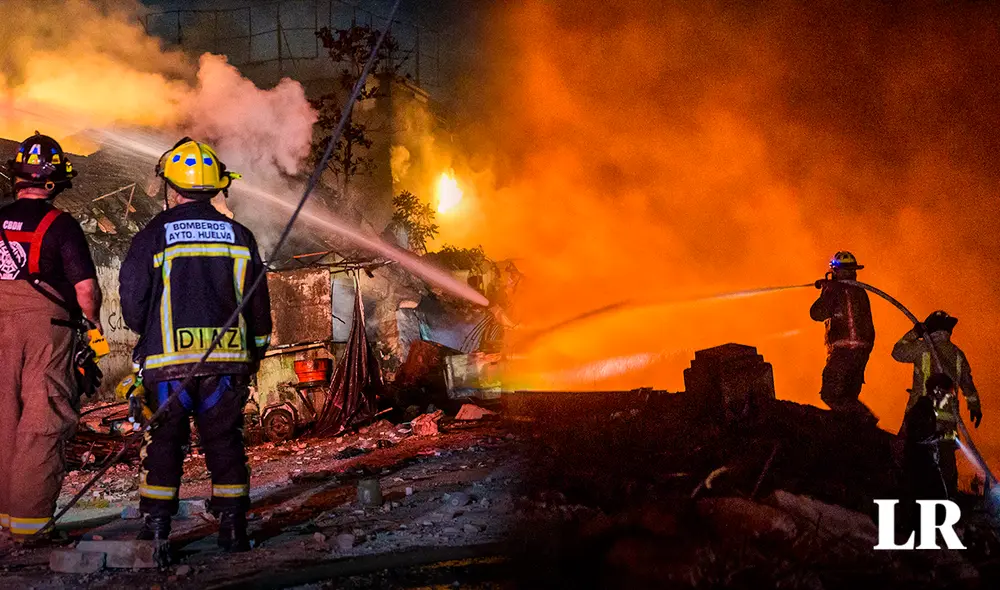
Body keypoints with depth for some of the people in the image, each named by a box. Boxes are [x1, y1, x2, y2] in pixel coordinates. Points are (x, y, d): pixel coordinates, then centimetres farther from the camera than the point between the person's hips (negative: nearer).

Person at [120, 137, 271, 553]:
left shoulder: (152, 236, -4)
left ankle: (156, 529, 8)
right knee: (224, 441, 9)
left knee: (164, 441, 8)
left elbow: (132, 302, 0)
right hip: (228, 359, 2)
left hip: (168, 361, -2)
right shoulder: (238, 236, 6)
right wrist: (255, 352, 22)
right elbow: (258, 303, 10)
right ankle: (233, 528, 8)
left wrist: (149, 333, 20)